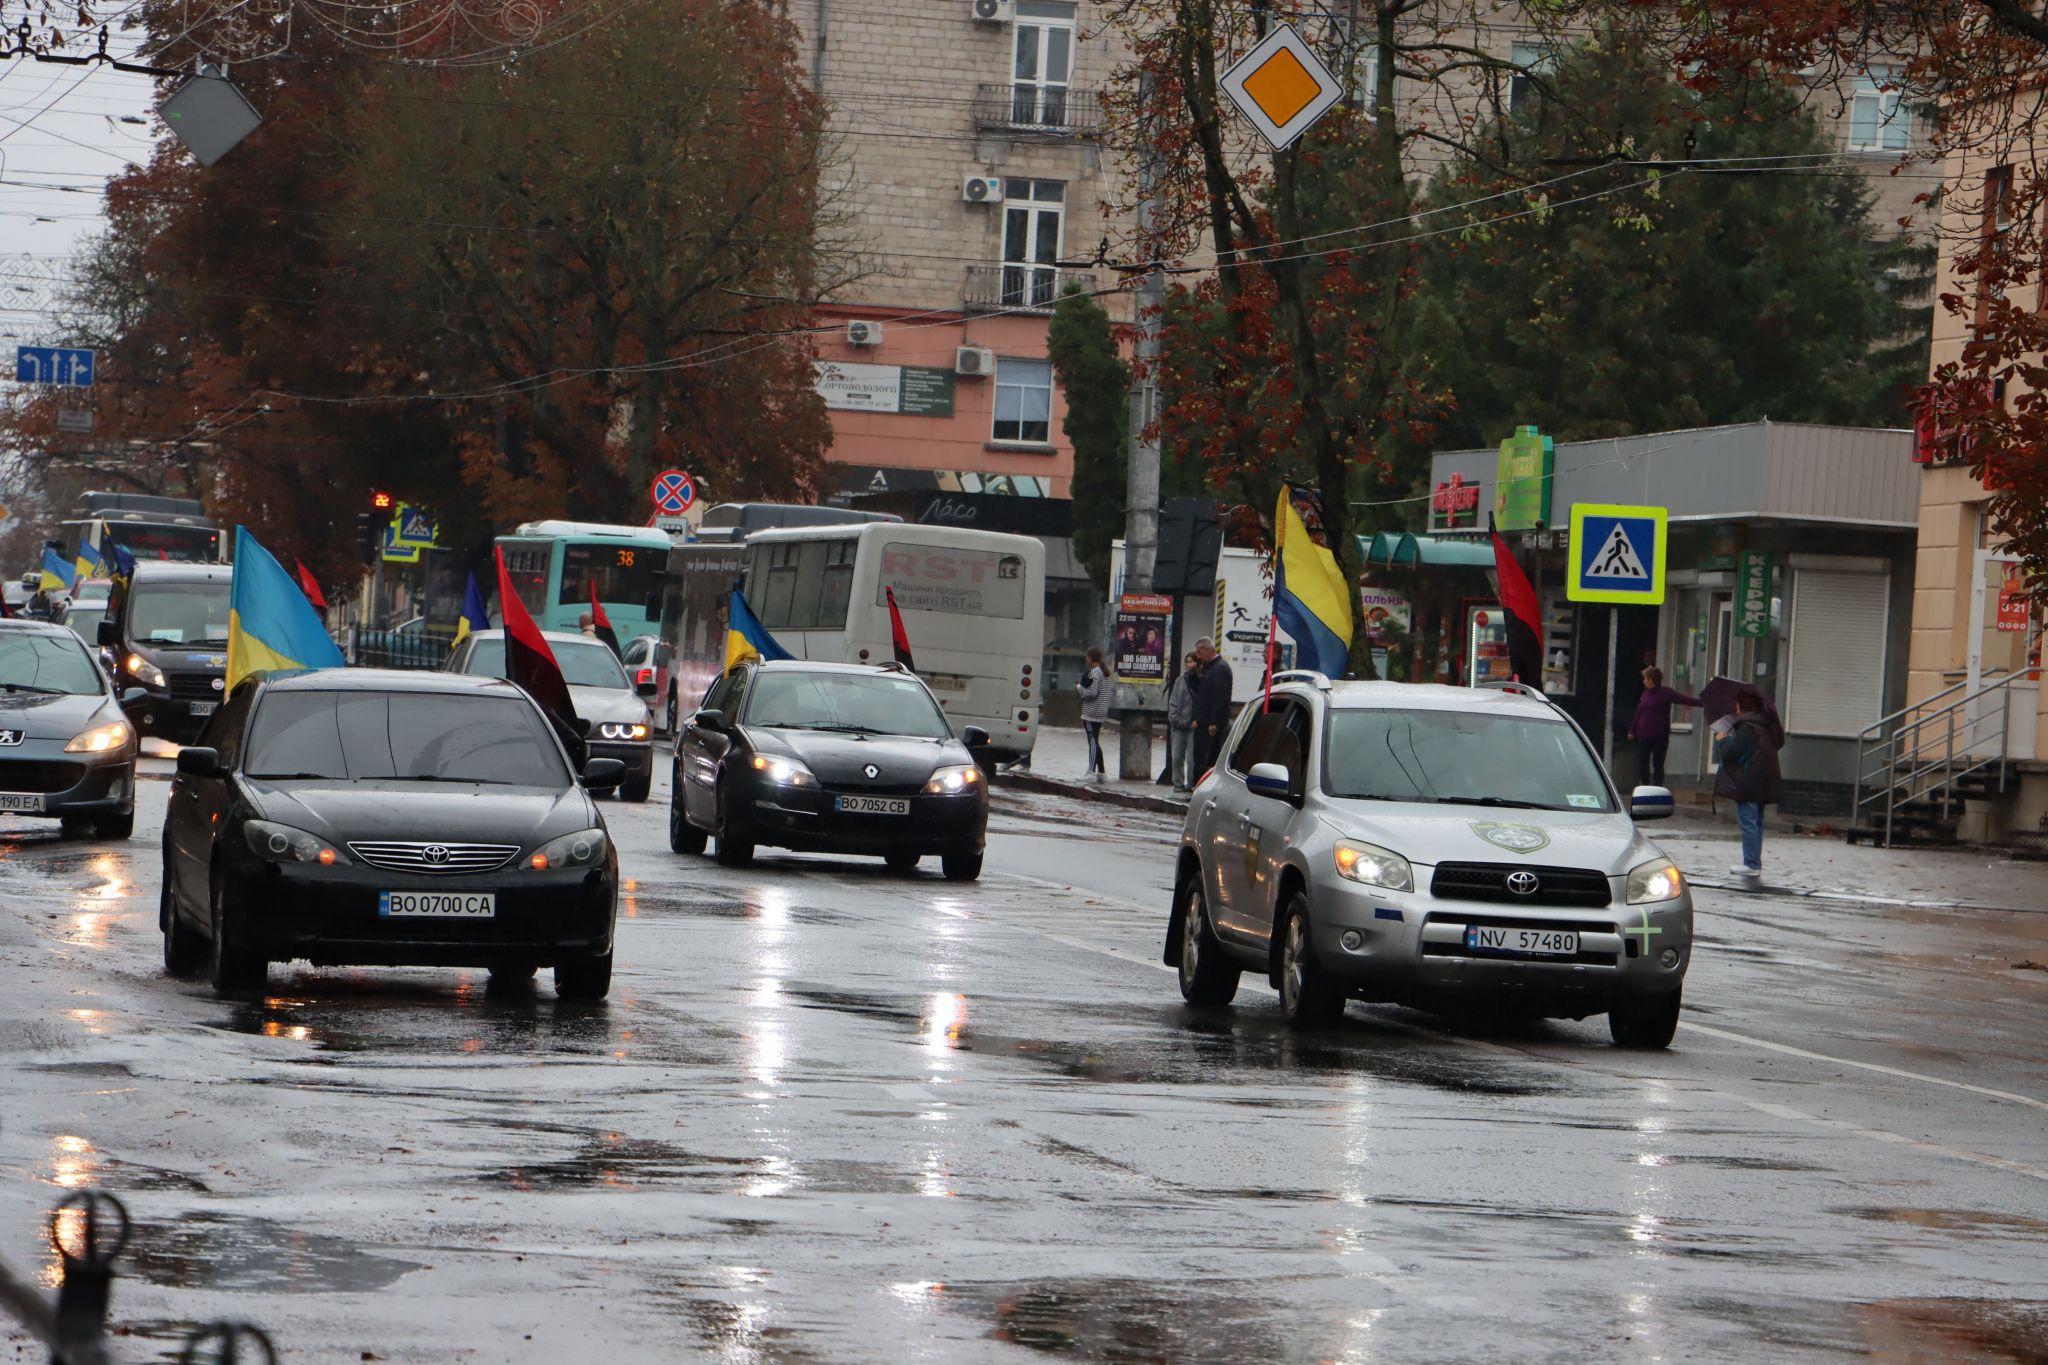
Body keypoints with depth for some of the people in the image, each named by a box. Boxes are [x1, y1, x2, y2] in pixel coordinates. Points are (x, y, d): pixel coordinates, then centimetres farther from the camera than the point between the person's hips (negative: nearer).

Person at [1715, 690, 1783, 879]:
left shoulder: (1746, 728, -17)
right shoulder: (1766, 727, 11)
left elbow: (1730, 752, -21)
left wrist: (1723, 740, 2)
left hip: (1747, 784, -9)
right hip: (1763, 784, 9)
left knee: (1748, 821, -7)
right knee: (1756, 822, 14)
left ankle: (1751, 865, -9)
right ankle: (1755, 863, 18)